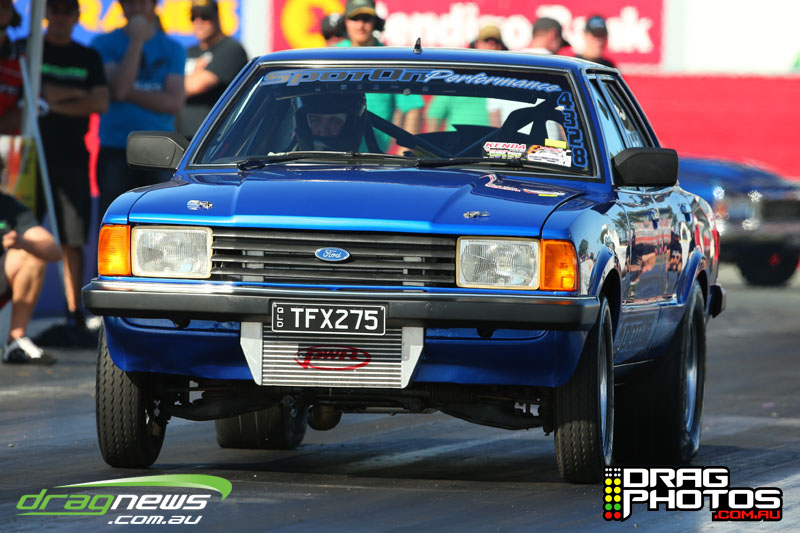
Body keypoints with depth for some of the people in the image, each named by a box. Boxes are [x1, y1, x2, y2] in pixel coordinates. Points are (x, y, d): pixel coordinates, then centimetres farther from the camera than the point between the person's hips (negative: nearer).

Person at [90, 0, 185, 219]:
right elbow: (118, 88, -11)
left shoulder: (173, 49, 10)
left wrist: (129, 93, -8)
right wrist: (137, 41, -9)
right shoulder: (104, 44, 5)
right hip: (115, 150, -1)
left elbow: (174, 103, -2)